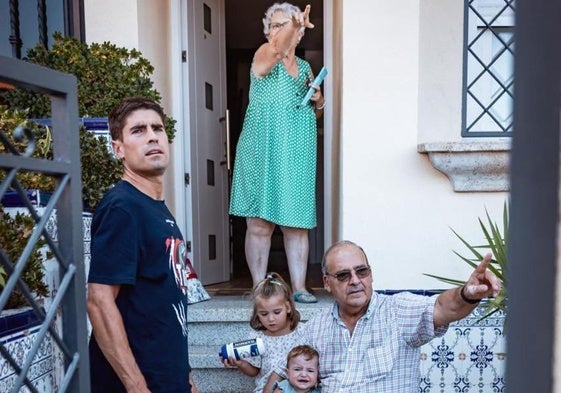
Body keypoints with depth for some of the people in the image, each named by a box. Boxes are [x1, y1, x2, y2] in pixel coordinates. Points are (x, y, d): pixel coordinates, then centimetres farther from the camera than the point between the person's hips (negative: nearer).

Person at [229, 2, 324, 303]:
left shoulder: (305, 67, 19)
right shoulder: (263, 55, 4)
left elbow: (314, 113, 28)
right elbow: (276, 50, -23)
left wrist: (318, 102, 8)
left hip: (297, 156, 5)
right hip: (262, 152, -4)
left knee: (297, 224, 4)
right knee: (260, 223, -2)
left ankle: (299, 287, 11)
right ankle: (259, 288, 7)